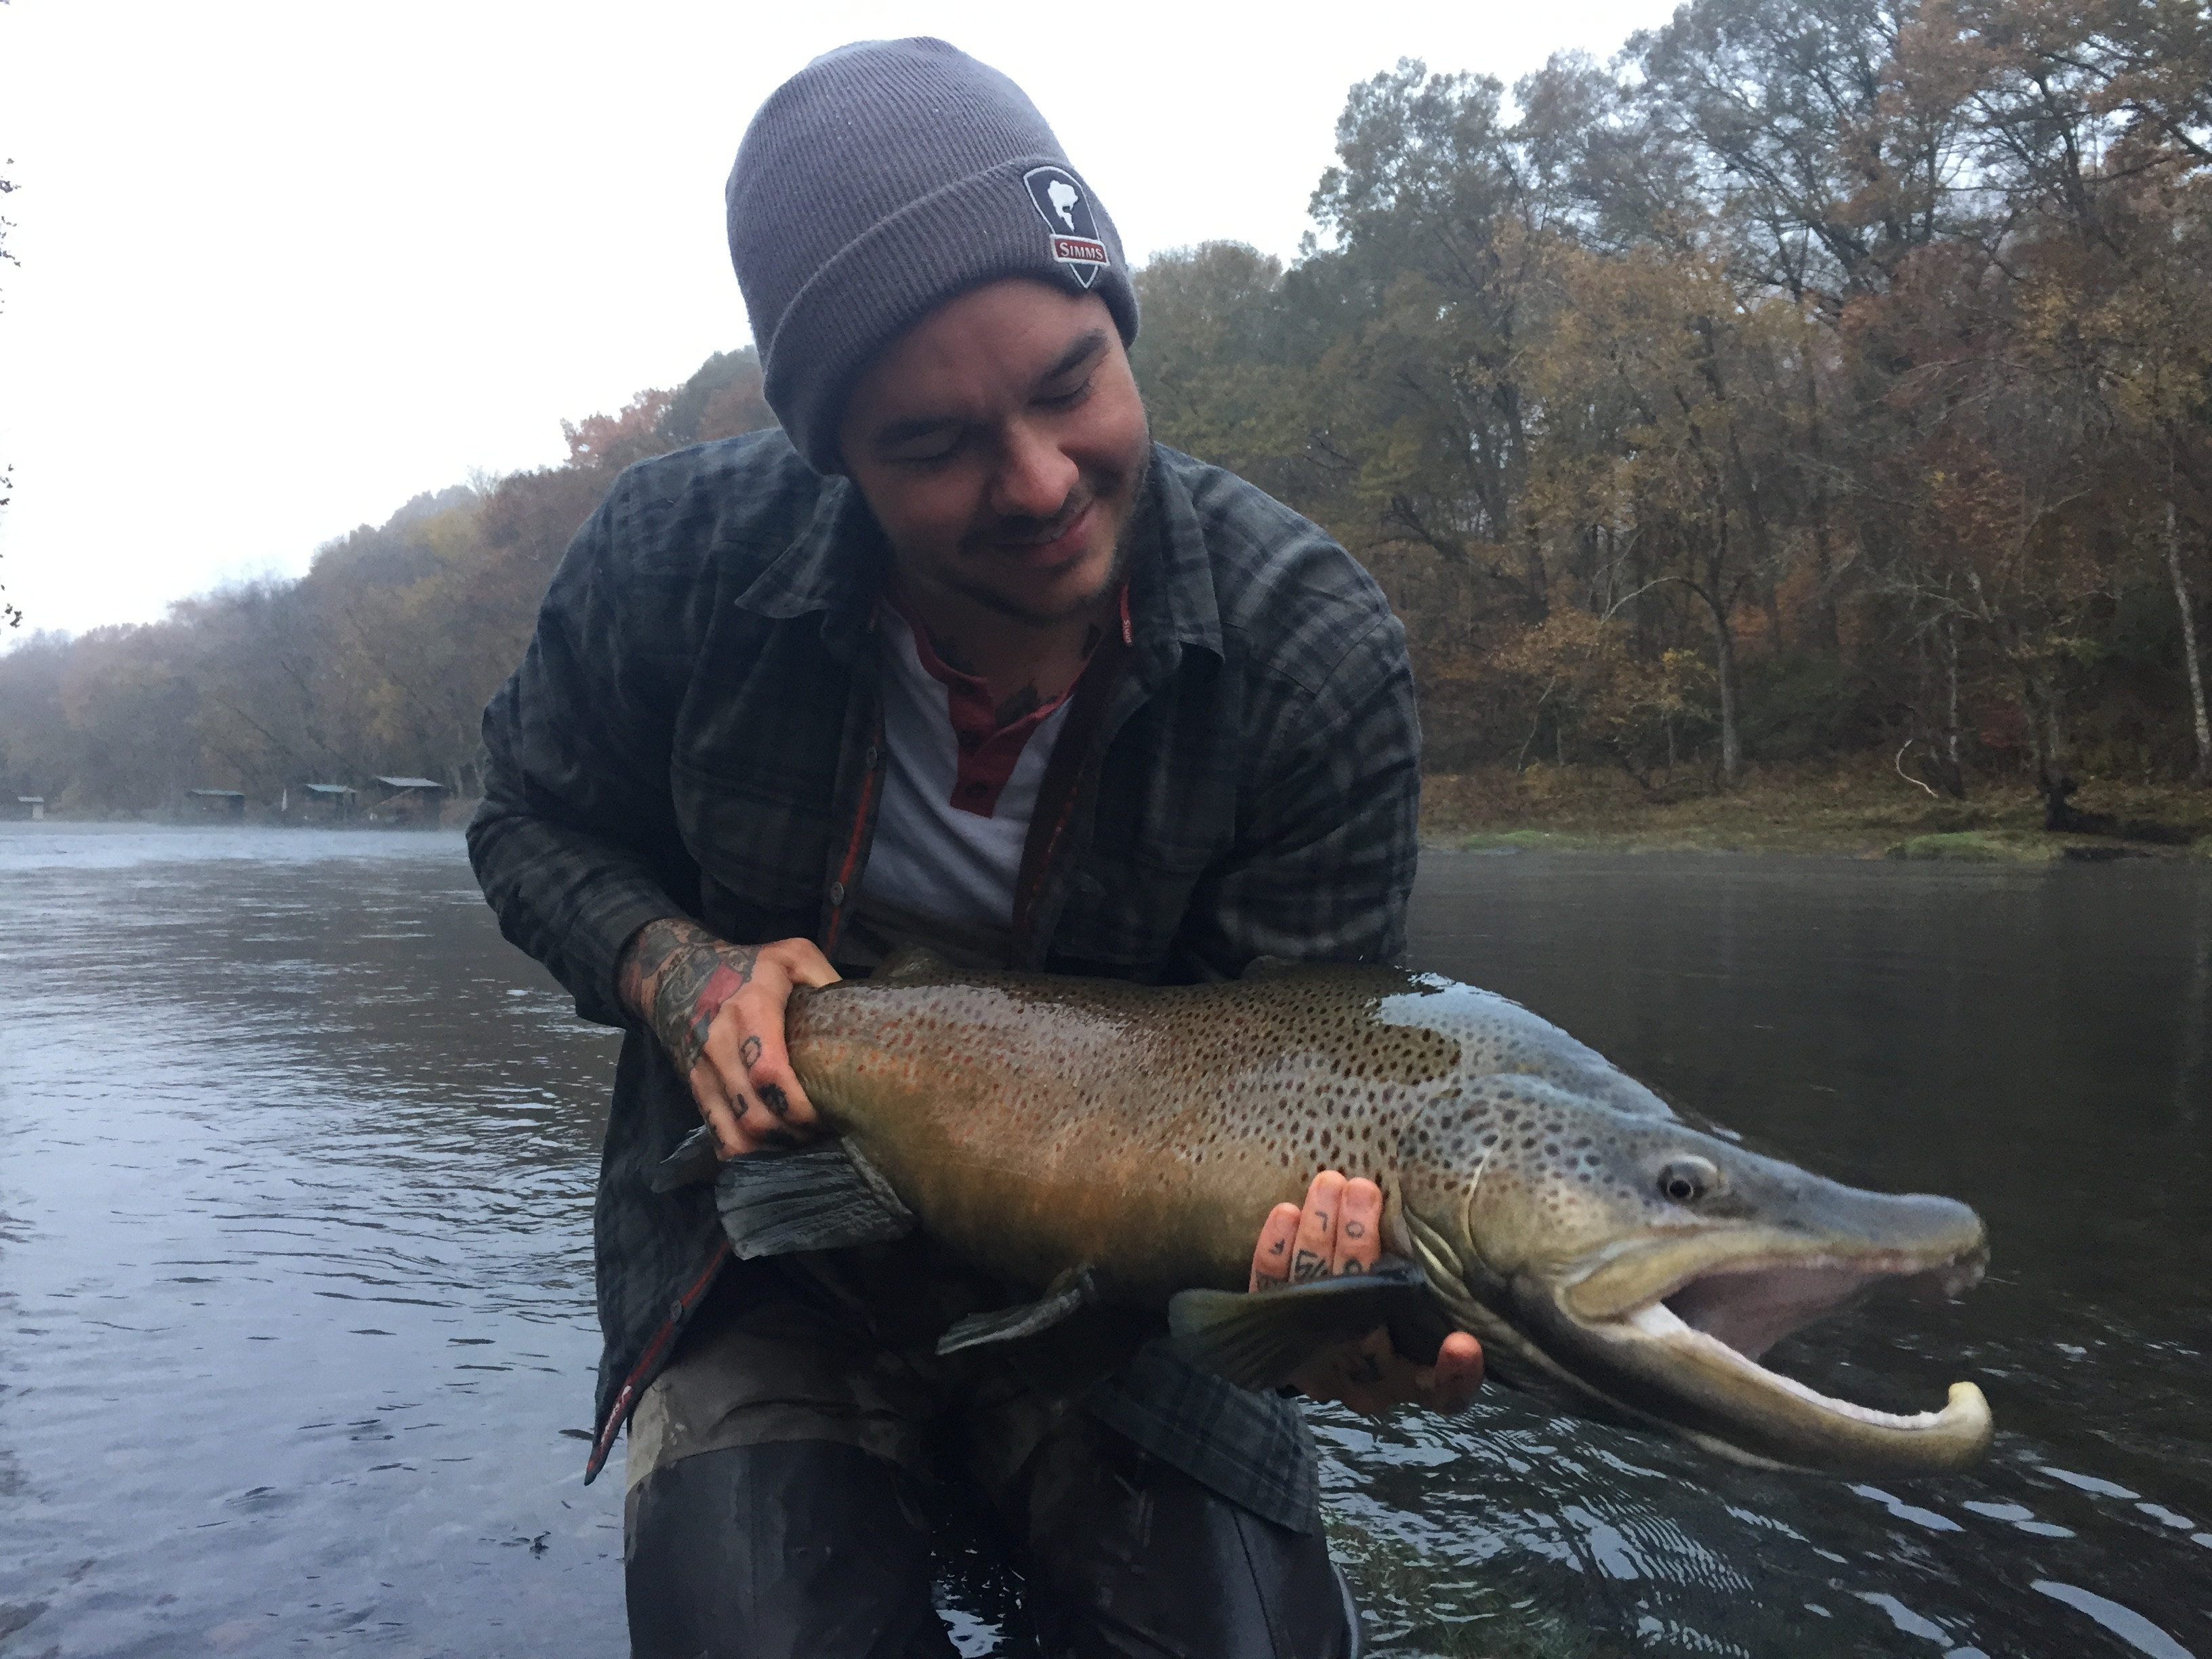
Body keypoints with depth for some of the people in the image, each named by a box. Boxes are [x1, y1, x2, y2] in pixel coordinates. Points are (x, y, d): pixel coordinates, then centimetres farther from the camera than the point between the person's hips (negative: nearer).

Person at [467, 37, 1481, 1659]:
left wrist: (1336, 1275, -36)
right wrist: (676, 967, -18)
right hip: (772, 1248, 0)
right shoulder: (683, 554, -16)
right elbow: (536, 825, 3)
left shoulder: (1317, 654, -20)